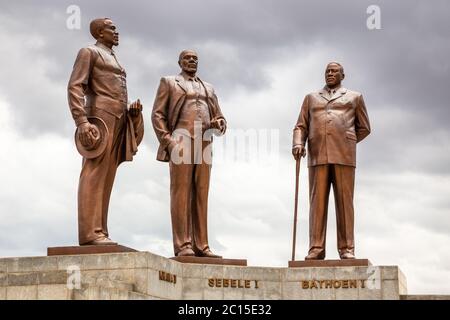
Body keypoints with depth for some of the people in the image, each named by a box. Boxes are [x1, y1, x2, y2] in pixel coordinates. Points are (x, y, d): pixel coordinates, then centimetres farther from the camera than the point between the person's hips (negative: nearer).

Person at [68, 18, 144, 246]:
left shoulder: (114, 60, 29)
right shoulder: (89, 52, 4)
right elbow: (75, 87, -8)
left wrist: (132, 110, 7)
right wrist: (82, 122, -22)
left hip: (118, 121, 8)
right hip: (100, 118, -8)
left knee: (106, 178, 2)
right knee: (94, 175, -14)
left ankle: (99, 233, 0)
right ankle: (89, 233, -20)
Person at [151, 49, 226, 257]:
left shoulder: (208, 89, 26)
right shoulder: (169, 82, 13)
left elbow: (220, 120, 23)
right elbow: (157, 115, 2)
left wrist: (218, 124, -3)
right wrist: (168, 141, -12)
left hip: (203, 145, 5)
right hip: (180, 143, -5)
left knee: (200, 195, 0)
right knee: (181, 193, -10)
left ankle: (201, 246, -3)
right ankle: (182, 246, -14)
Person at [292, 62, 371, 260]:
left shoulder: (354, 97, 18)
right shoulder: (311, 98, 23)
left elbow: (364, 128, 19)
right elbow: (301, 127, 14)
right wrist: (298, 144, -5)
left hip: (344, 156, -1)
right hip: (317, 156, 1)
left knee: (344, 201, -5)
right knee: (317, 201, -5)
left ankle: (346, 249, -6)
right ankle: (316, 249, -8)